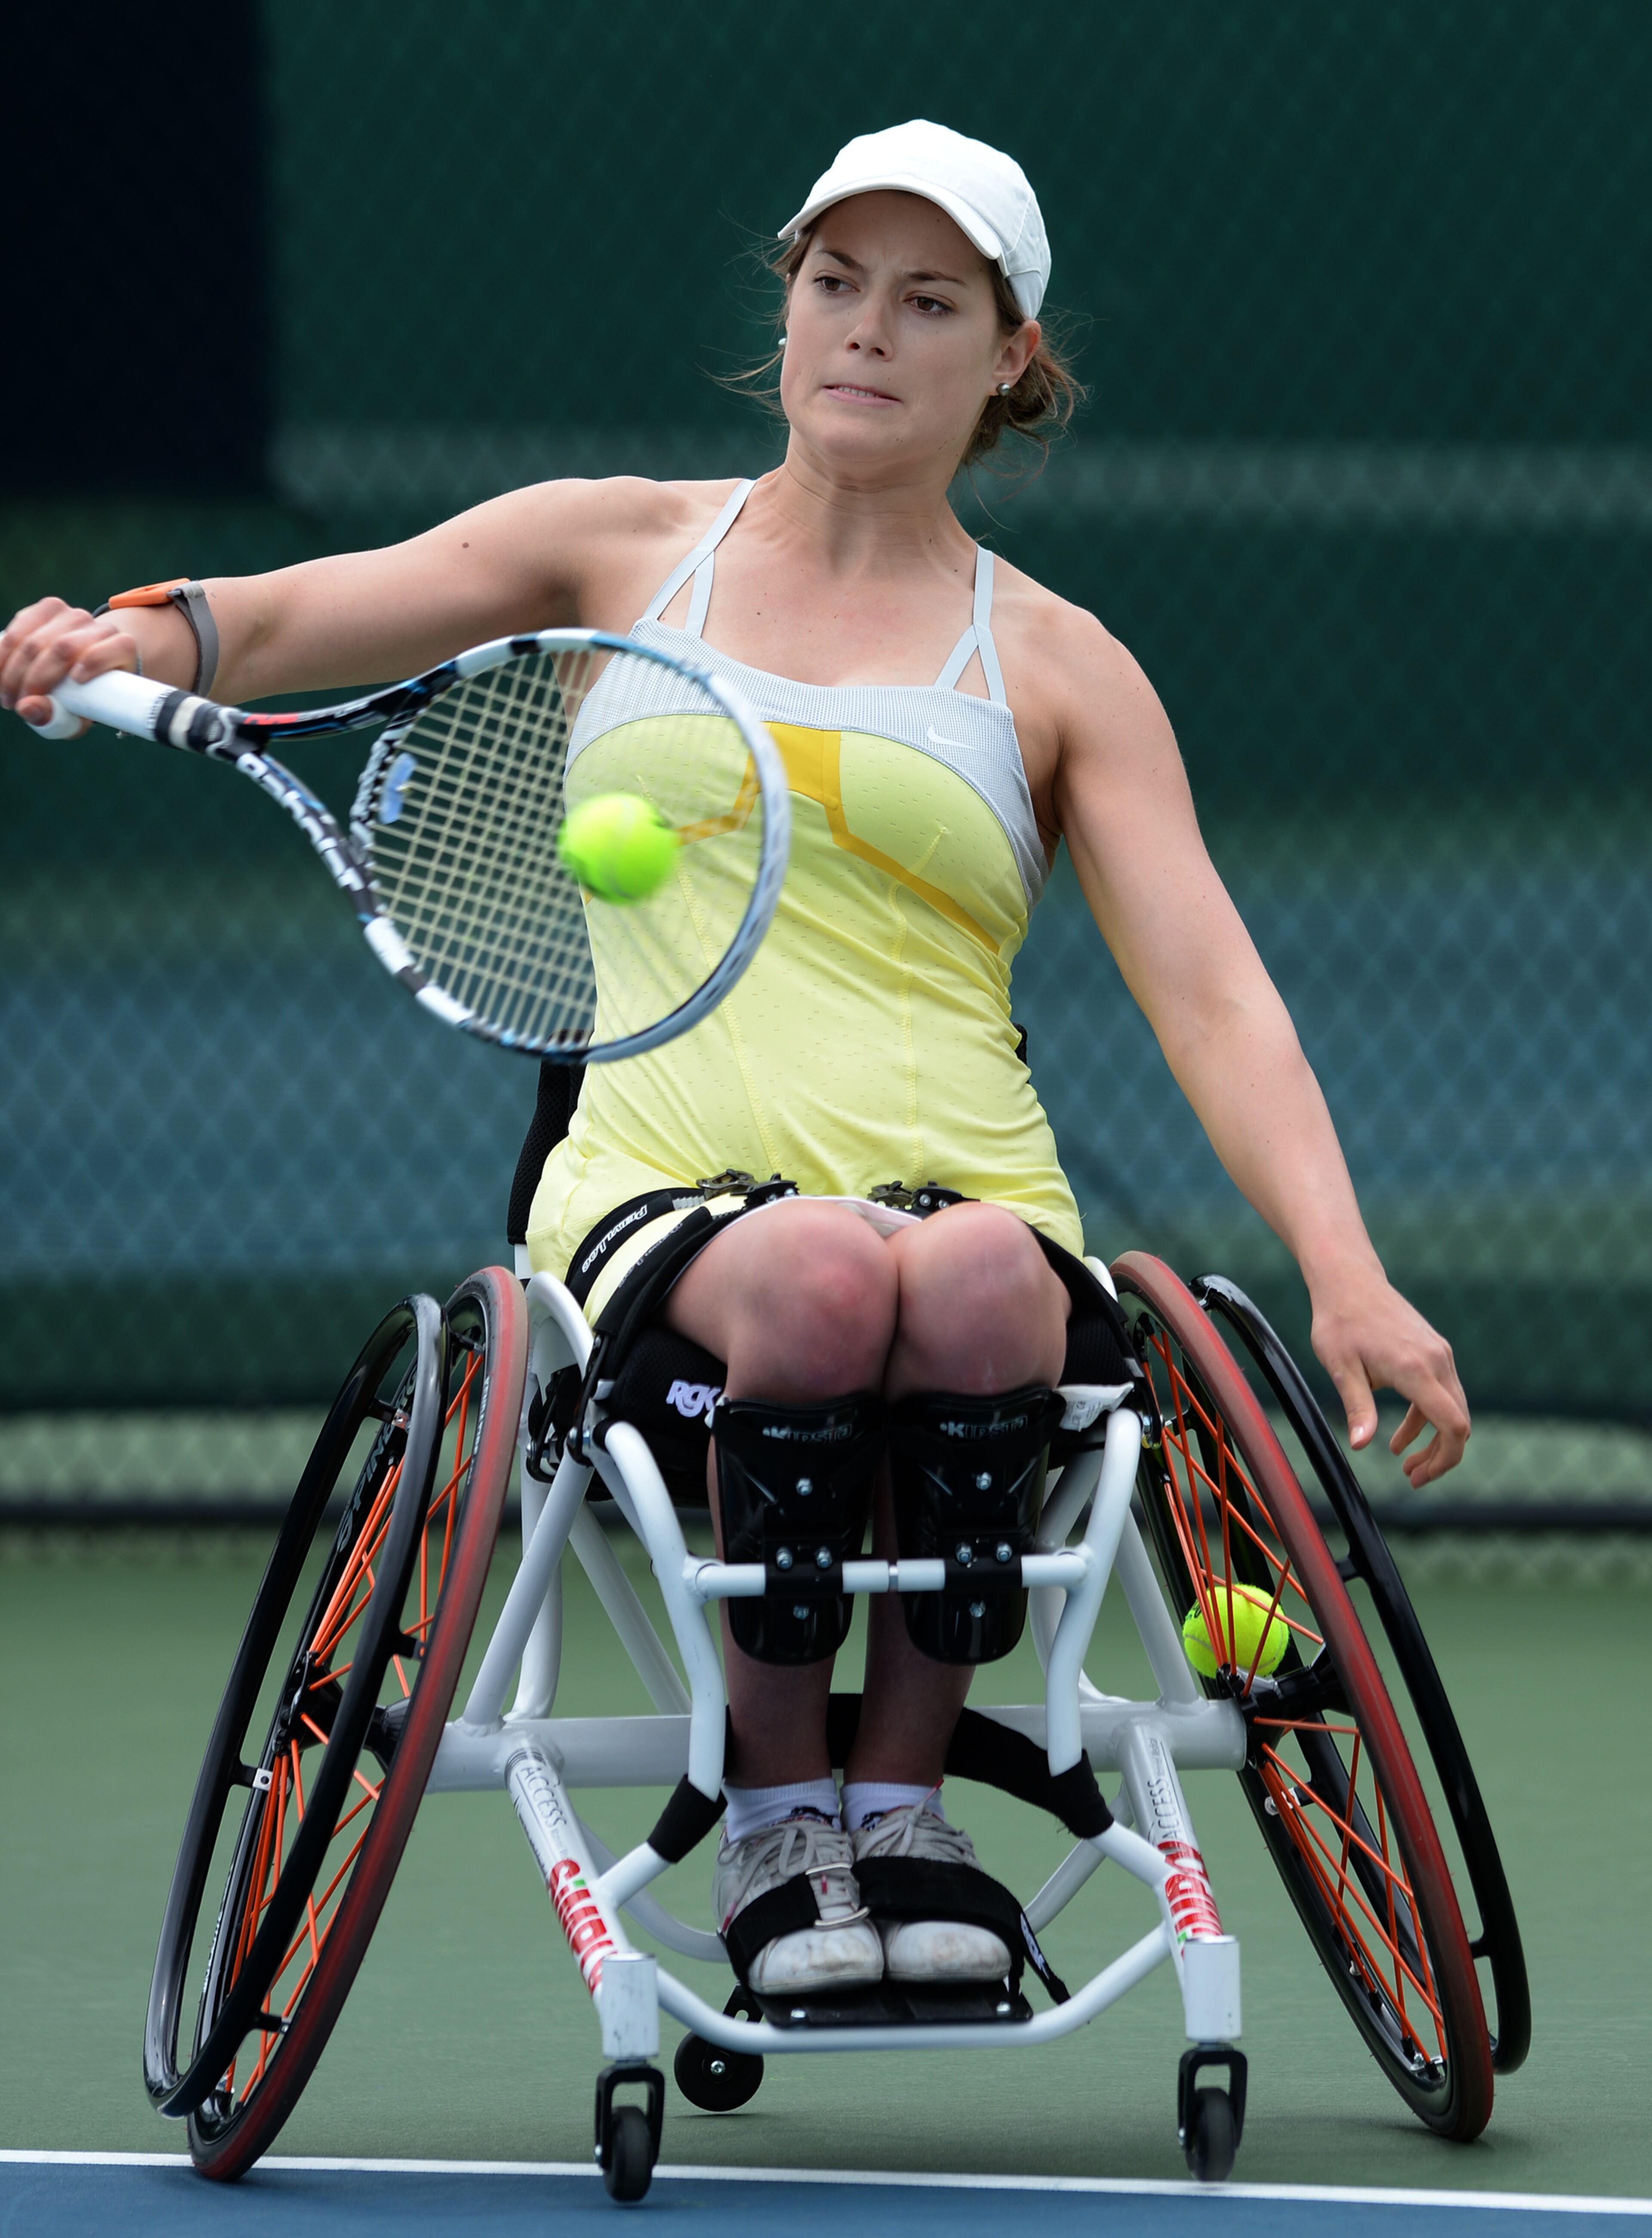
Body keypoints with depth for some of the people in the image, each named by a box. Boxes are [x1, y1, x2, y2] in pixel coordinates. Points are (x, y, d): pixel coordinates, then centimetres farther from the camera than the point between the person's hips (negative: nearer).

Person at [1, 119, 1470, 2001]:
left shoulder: (1058, 667, 14)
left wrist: (1345, 1277, -11)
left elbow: (1212, 997, 5)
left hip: (962, 1191, 0)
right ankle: (774, 1802, -16)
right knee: (817, 1280, -38)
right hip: (655, 1191, 0)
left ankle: (904, 1785, -16)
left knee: (986, 1281, -38)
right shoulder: (623, 550, 17)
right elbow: (316, 612, 8)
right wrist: (156, 632, -17)